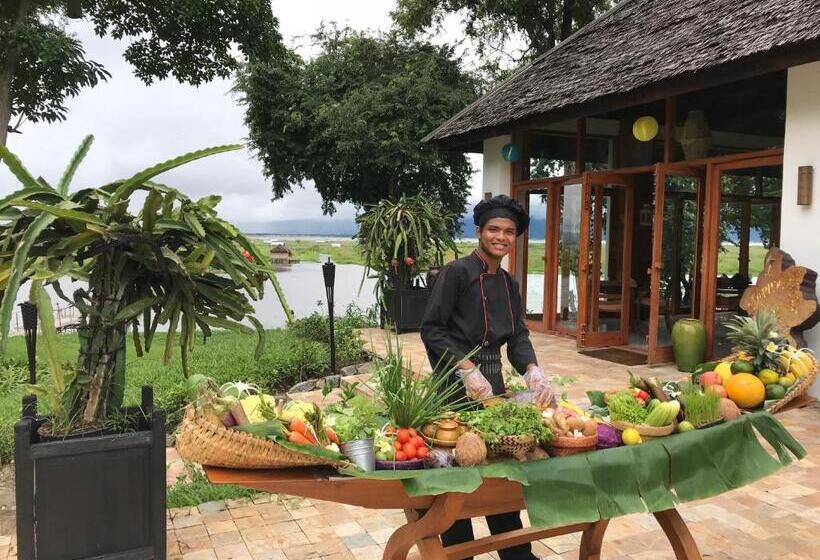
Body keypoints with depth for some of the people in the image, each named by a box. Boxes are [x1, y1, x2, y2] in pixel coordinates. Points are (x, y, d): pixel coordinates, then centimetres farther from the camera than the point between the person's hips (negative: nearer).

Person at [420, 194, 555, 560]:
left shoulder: (509, 283, 11)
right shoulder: (456, 272, -11)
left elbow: (518, 335, 7)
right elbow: (431, 329, -15)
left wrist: (533, 372, -11)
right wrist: (468, 370, -22)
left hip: (492, 381, 7)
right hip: (456, 385, -7)